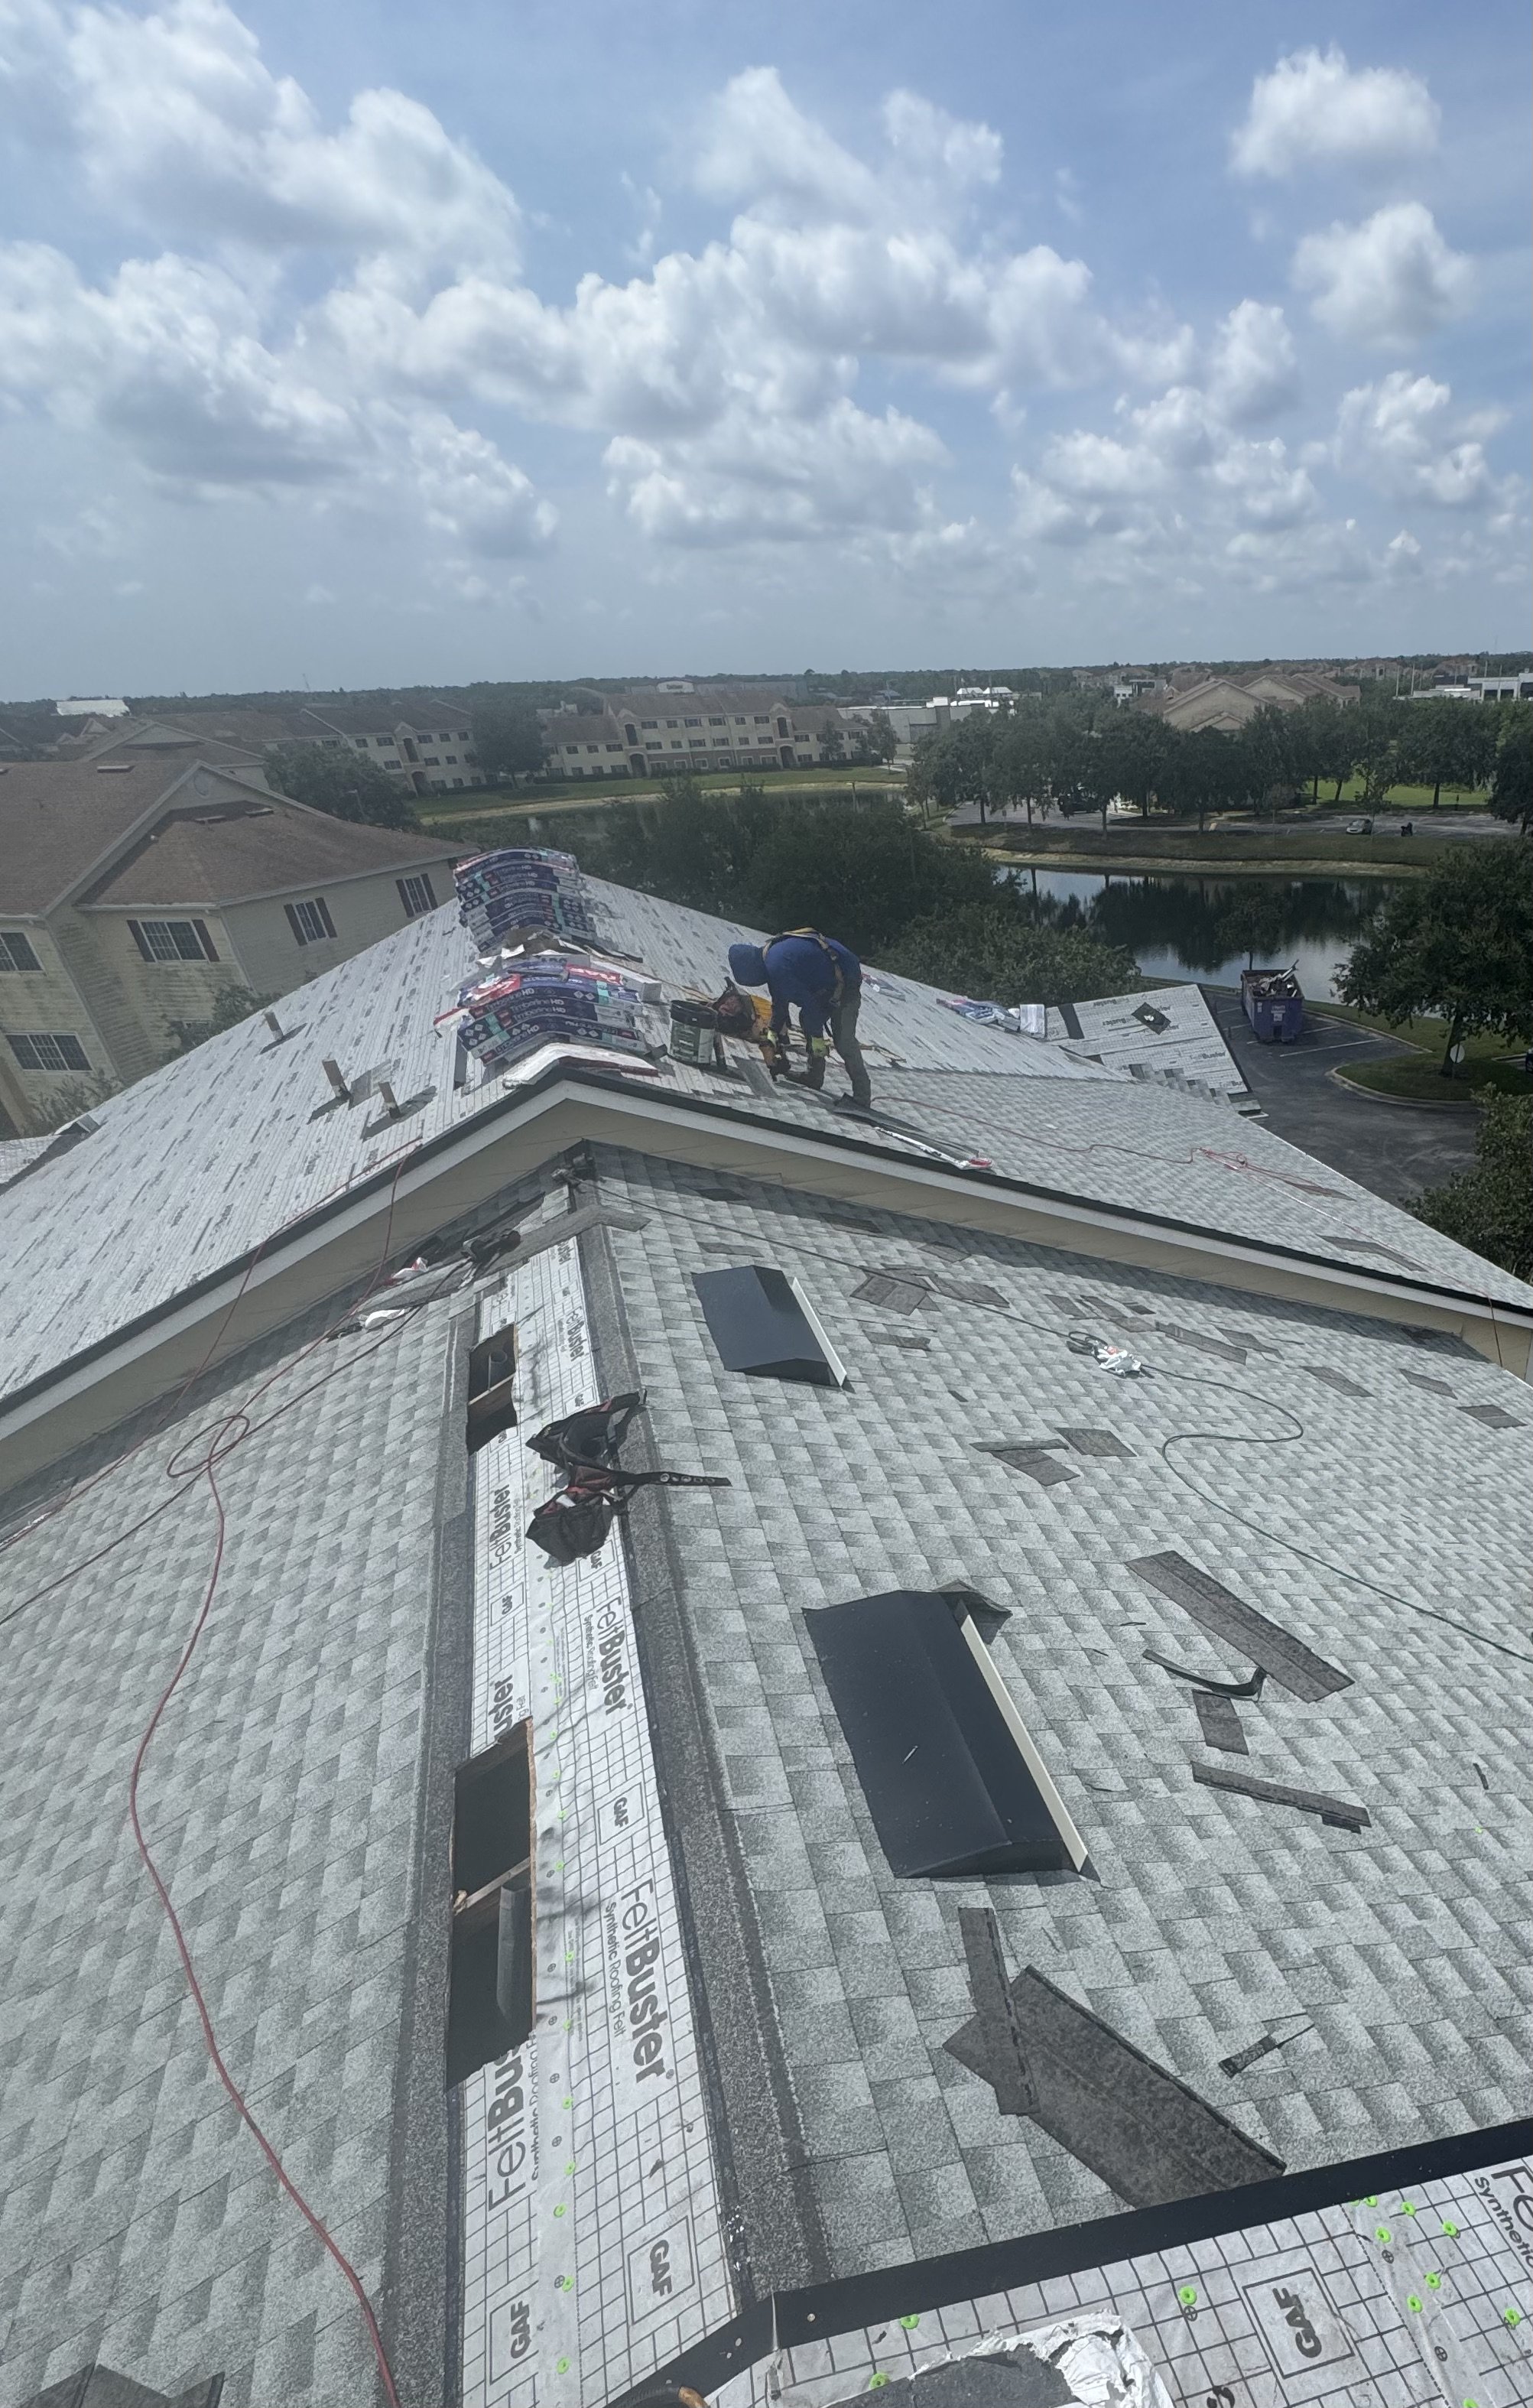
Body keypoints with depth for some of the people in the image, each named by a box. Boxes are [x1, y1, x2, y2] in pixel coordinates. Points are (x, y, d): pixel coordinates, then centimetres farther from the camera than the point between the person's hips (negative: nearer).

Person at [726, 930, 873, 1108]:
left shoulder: (776, 966, -27)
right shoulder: (771, 952, 7)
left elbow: (806, 1001, -24)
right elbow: (779, 997, 21)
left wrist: (817, 1035, -15)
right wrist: (777, 1029, 28)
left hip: (846, 983, -10)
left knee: (843, 1041, -15)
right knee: (807, 1019, 18)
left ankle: (862, 1098, -12)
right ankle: (814, 1079, 25)